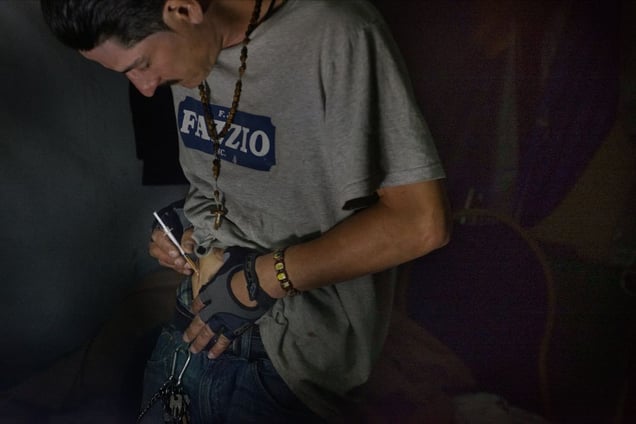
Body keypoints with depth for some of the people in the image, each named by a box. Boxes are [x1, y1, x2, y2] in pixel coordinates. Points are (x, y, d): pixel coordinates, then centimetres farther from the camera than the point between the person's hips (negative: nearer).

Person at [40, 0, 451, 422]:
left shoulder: (337, 37, -22)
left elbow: (420, 222, -24)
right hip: (199, 326, 7)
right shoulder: (189, 47, 3)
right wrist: (182, 225, 0)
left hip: (291, 357, -6)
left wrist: (259, 280, -20)